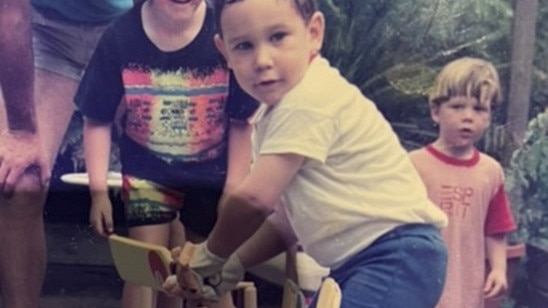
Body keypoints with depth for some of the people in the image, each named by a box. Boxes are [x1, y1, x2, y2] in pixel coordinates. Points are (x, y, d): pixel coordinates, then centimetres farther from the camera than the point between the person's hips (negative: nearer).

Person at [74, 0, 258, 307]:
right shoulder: (120, 38, -17)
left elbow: (241, 123, -11)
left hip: (212, 174, 0)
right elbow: (98, 121, -5)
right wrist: (99, 191, -7)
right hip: (149, 172, 0)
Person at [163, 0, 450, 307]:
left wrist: (210, 255, -7)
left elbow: (254, 198, -24)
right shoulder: (272, 114, 11)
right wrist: (230, 266, 5)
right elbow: (285, 217, 14)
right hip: (356, 262, 11)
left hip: (399, 257, -11)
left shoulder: (308, 102, -20)